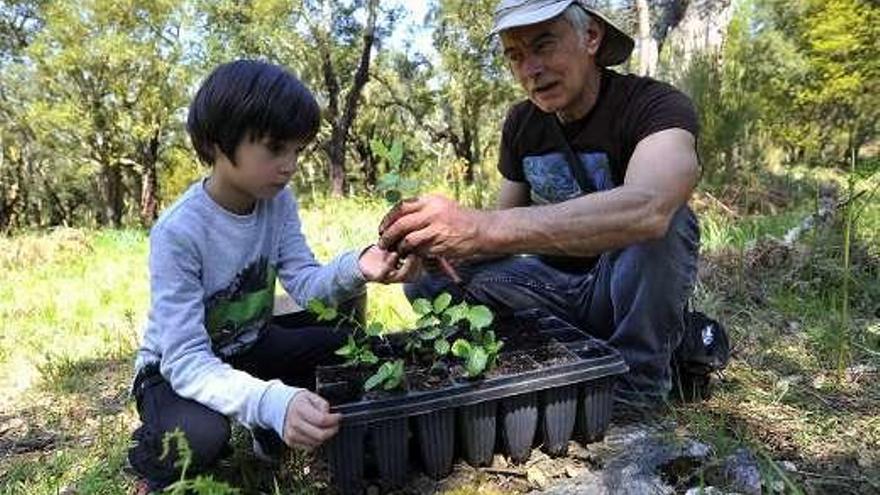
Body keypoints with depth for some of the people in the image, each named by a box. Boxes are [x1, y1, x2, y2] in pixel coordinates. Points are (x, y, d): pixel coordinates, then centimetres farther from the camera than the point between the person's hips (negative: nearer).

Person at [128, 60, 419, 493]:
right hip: (176, 368, -5)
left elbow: (305, 284, -15)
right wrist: (271, 401, -51)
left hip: (249, 347, 6)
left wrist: (353, 270, -39)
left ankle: (272, 432, 6)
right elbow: (186, 361, -34)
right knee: (201, 437, -35)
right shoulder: (178, 232, -30)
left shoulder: (277, 200, -12)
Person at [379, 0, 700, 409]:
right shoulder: (521, 123, -1)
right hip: (555, 282, 5)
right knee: (427, 281, -9)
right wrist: (435, 236, -21)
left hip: (631, 291, -4)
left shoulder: (657, 107, -20)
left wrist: (483, 228, -49)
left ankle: (638, 382, -16)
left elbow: (646, 208, -43)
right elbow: (506, 225, 2)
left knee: (661, 217, -34)